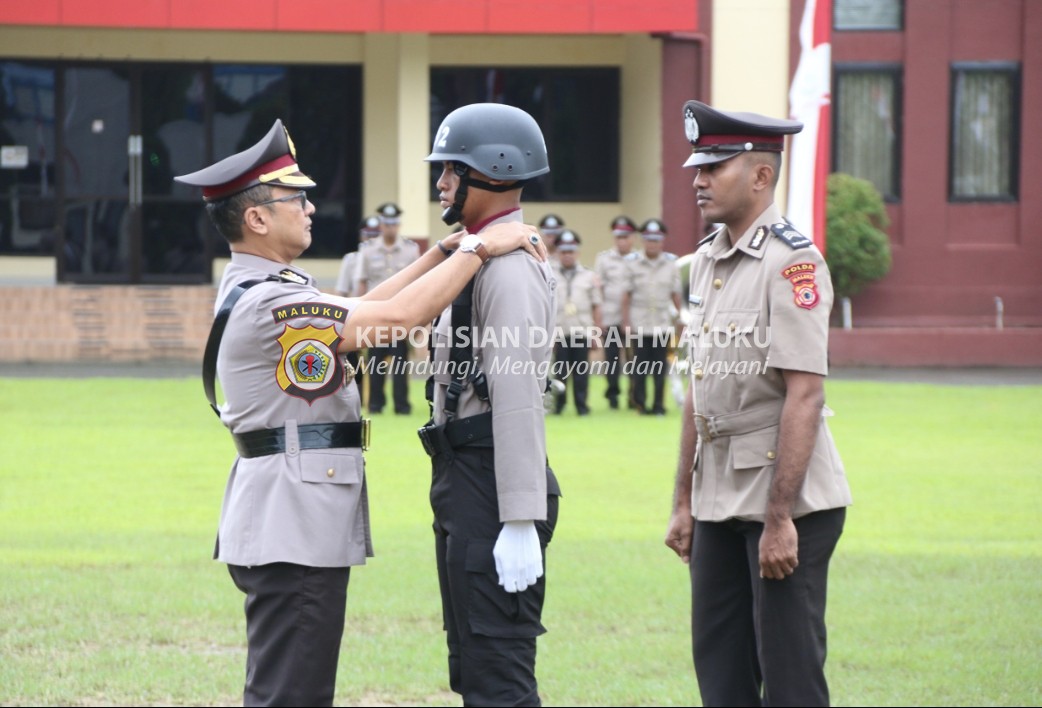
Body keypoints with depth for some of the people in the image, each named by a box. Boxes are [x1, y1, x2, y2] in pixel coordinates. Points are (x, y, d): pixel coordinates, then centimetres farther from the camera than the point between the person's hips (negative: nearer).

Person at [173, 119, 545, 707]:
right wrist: (478, 249, -12)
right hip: (291, 529, -11)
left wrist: (444, 253, 14)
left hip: (300, 523, 11)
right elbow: (399, 316, -22)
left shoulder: (257, 289, 14)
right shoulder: (266, 302, -19)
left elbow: (362, 308, 19)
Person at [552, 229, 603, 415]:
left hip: (582, 331, 0)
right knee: (560, 370, 1)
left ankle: (581, 404, 9)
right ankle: (559, 403, 11)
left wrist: (596, 333, 5)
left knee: (581, 370, 2)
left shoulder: (589, 277, 8)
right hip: (559, 332, 0)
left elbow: (596, 306, 9)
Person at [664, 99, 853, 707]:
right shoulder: (707, 262, 13)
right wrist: (684, 503, 17)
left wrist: (779, 518, -22)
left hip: (789, 499, -9)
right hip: (719, 498, 9)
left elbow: (805, 396, -19)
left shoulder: (791, 262, -14)